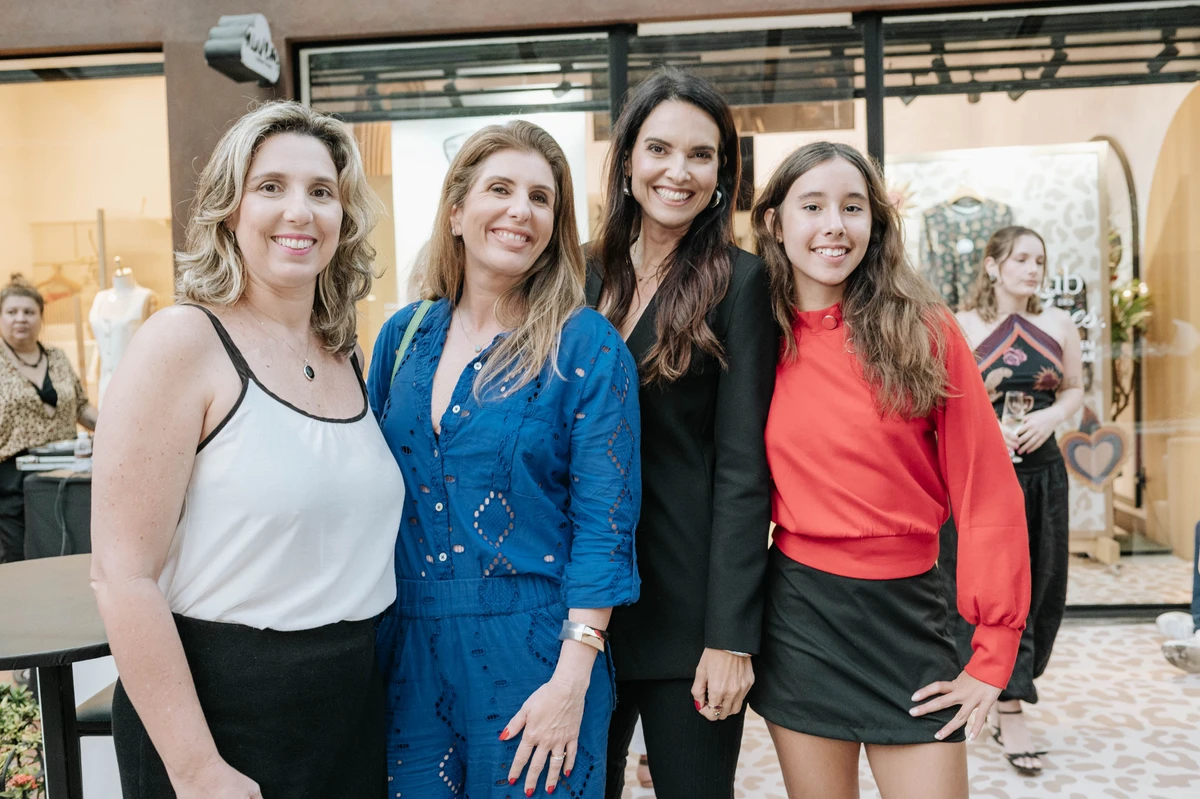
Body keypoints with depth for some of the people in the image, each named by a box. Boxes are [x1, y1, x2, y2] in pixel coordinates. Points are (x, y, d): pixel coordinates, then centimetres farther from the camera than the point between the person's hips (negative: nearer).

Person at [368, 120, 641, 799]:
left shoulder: (588, 348, -8)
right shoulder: (403, 337, 5)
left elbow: (604, 523, -11)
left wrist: (571, 680, -17)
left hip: (530, 653, -4)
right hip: (408, 647, 4)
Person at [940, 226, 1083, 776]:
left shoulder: (1058, 325, 7)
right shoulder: (962, 326, -4)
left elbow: (1075, 389, 13)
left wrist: (1050, 417, -7)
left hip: (1040, 468, 4)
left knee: (1036, 586, 7)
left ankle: (1006, 703, 22)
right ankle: (1010, 712, 4)